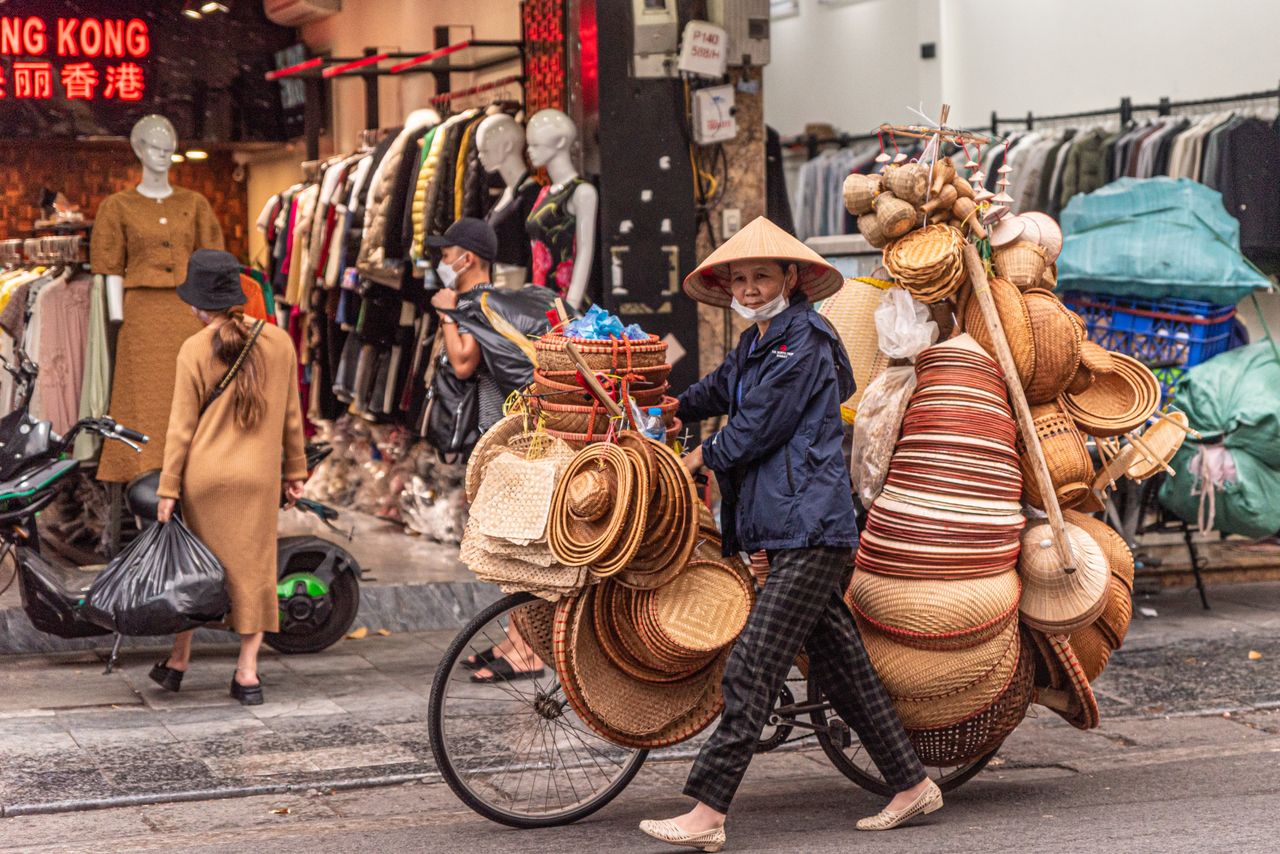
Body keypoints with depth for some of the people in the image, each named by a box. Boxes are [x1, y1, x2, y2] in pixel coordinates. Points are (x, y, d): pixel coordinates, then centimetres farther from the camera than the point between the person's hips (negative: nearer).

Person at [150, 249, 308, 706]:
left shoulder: (195, 350, -7)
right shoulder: (278, 342, 1)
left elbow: (181, 425, -6)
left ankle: (179, 661, 22)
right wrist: (295, 470, 17)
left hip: (205, 475, -1)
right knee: (253, 568, 7)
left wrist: (168, 488, -1)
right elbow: (291, 415, 8)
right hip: (259, 477, 1)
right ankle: (247, 672, 6)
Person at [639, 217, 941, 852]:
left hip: (811, 531, -10)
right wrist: (677, 408, 28)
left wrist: (704, 456, 3)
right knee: (841, 663, 13)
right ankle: (913, 786, 22)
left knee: (752, 668, -14)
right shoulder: (755, 344, 17)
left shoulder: (804, 343, -12)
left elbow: (758, 428, -12)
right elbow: (721, 389, 39)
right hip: (791, 531, 10)